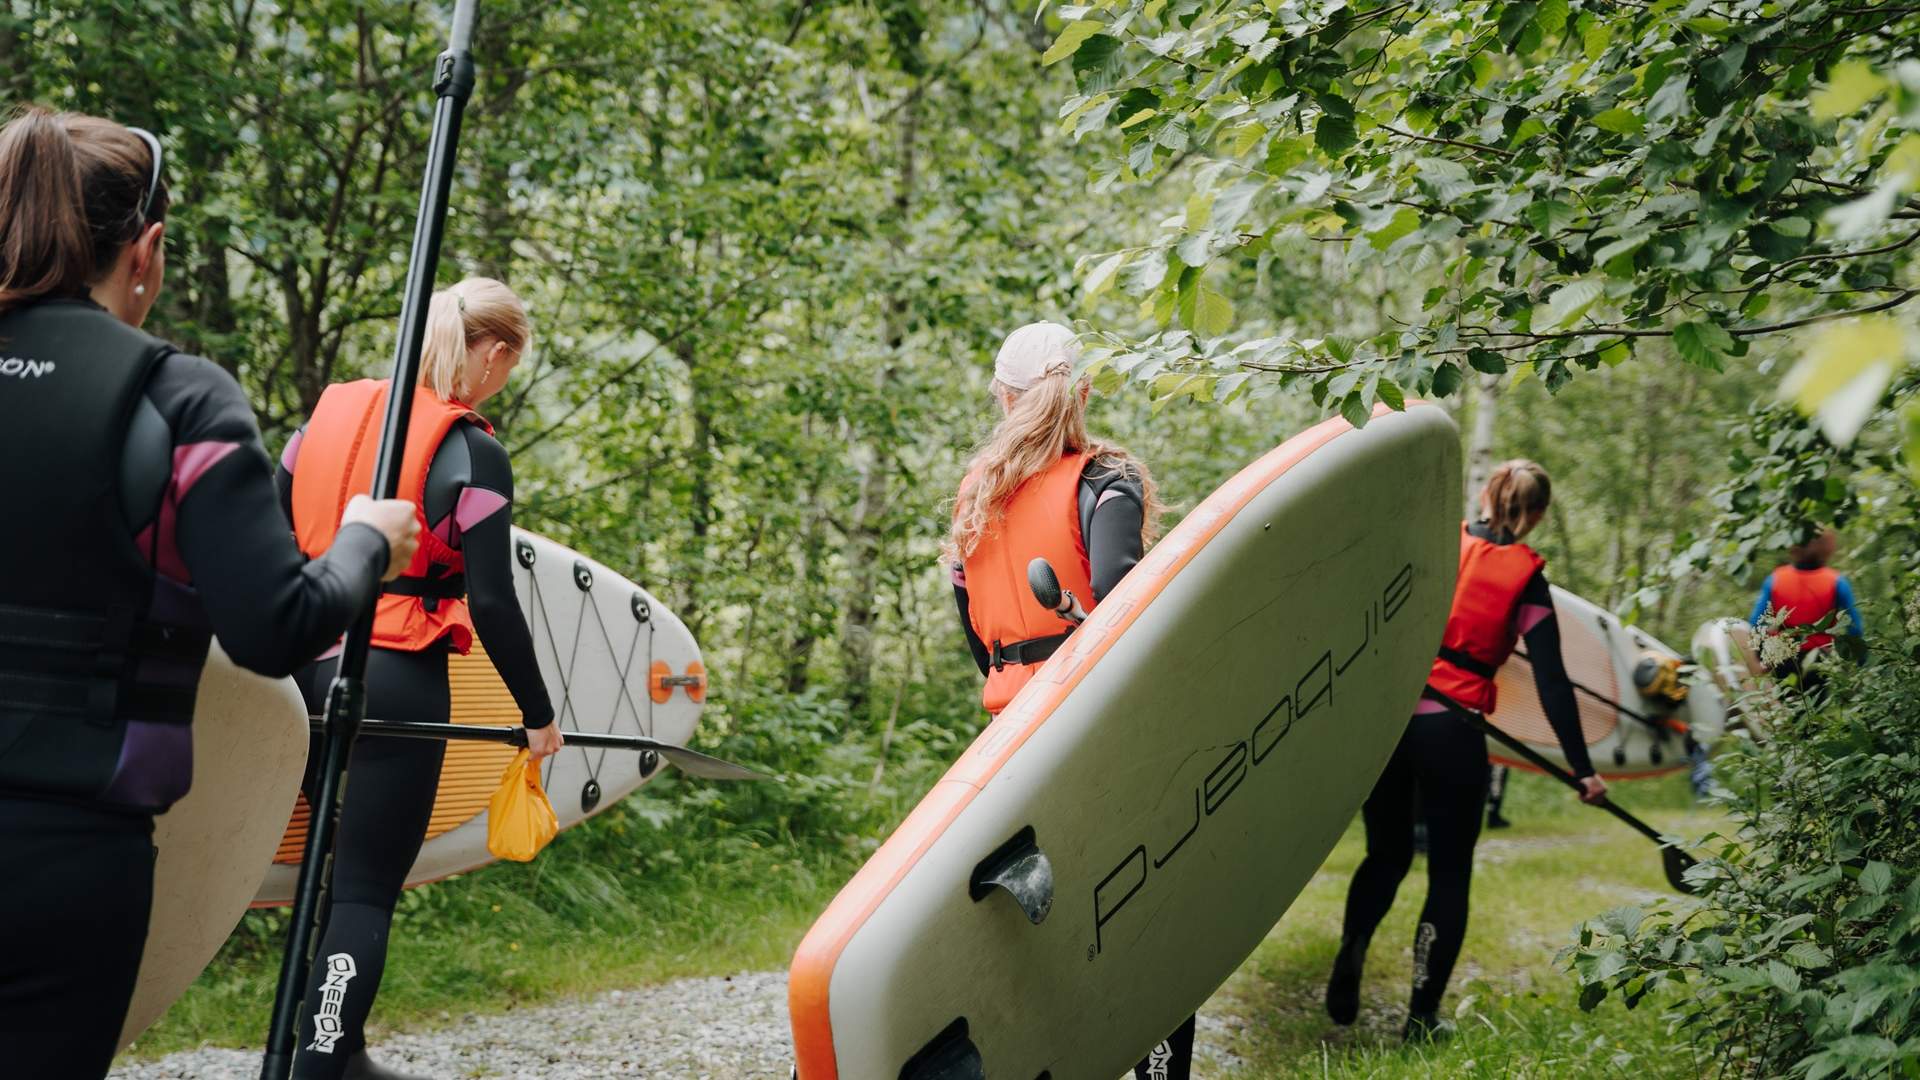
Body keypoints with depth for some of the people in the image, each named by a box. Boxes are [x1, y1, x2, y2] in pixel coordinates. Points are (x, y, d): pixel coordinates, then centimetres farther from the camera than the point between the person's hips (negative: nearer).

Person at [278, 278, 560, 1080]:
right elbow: (491, 604, -11)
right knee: (368, 889, 0)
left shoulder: (328, 413, 8)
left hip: (308, 668, 7)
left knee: (333, 867, 20)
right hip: (397, 684, -6)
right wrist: (538, 714, 0)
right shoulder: (473, 454, -10)